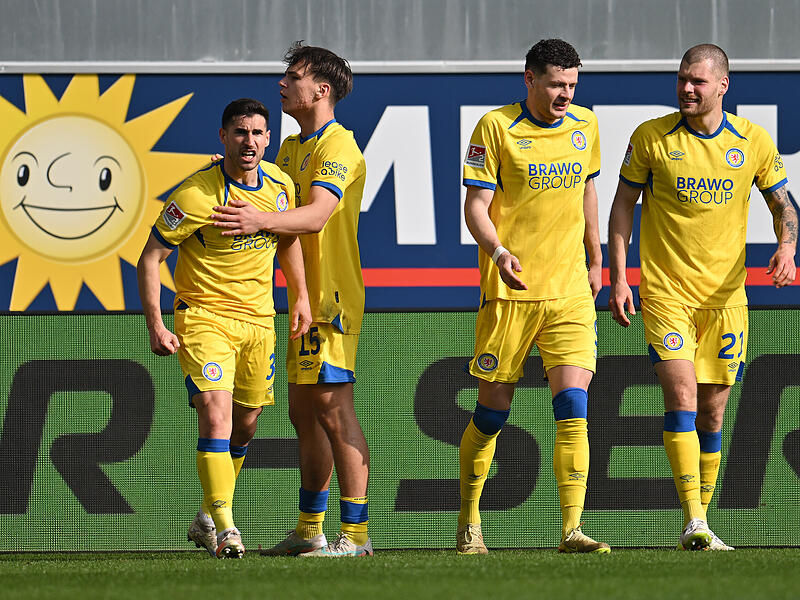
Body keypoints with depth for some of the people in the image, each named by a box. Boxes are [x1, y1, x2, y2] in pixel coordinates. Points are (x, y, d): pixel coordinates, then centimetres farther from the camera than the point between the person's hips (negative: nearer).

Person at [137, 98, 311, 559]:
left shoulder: (281, 186, -1)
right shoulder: (197, 195, -19)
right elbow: (149, 259, -13)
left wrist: (301, 296, 13)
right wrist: (156, 326, -19)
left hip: (259, 321, 6)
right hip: (204, 316, -6)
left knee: (245, 424, 12)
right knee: (216, 412, -21)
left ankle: (208, 519, 32)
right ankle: (224, 528, -21)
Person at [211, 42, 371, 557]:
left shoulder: (338, 147, -11)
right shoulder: (291, 149, 19)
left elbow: (317, 215, -25)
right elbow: (278, 205, 21)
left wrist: (261, 220, -40)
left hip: (333, 297, -10)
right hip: (305, 300, 10)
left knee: (332, 407, -13)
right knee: (305, 412, 12)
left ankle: (355, 534, -14)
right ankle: (310, 531, 20)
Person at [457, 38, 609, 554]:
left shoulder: (584, 125, 8)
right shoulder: (496, 127, -6)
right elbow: (476, 205, -8)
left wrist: (595, 260, 25)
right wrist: (499, 252, -26)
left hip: (570, 292, 3)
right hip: (510, 290, -3)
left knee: (573, 407, -11)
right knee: (493, 411, 3)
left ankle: (572, 529, -14)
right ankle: (469, 521, 22)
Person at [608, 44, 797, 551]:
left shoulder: (754, 142, 1)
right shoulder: (650, 138, -3)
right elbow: (623, 204, 5)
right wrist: (618, 277, -2)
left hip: (725, 295, 2)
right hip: (664, 292, -2)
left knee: (711, 412, 6)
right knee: (681, 396, -17)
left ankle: (701, 520, 18)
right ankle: (694, 523, -21)